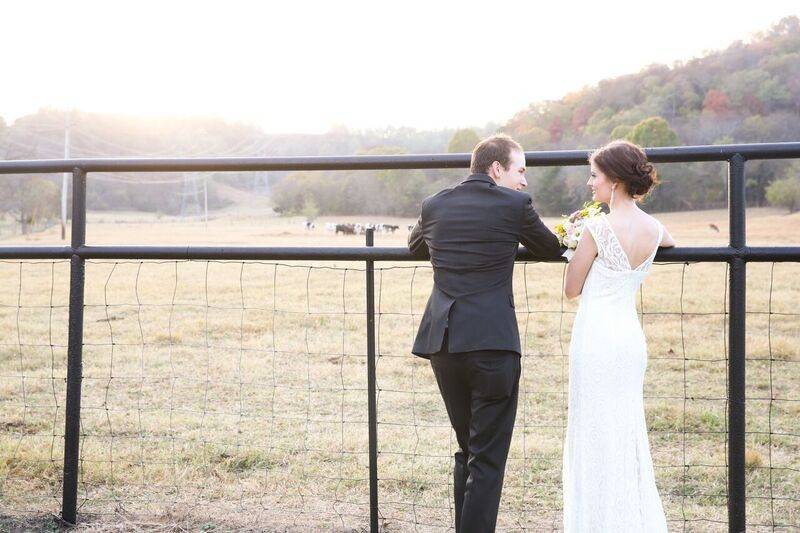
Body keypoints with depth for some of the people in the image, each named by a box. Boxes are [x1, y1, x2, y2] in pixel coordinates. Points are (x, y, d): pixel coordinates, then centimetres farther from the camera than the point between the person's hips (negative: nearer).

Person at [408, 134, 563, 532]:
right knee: (488, 458, 1)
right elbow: (552, 250, 13)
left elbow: (414, 245, 31)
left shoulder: (434, 205, 10)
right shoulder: (514, 204, -2)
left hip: (442, 342, 5)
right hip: (492, 342, -5)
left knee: (467, 450, 19)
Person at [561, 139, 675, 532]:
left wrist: (578, 244, 9)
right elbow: (670, 242, 31)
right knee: (628, 433, 15)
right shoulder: (653, 228, 4)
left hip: (597, 337, -7)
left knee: (597, 436, 2)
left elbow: (571, 289, -7)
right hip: (631, 337, 7)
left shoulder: (598, 227, -15)